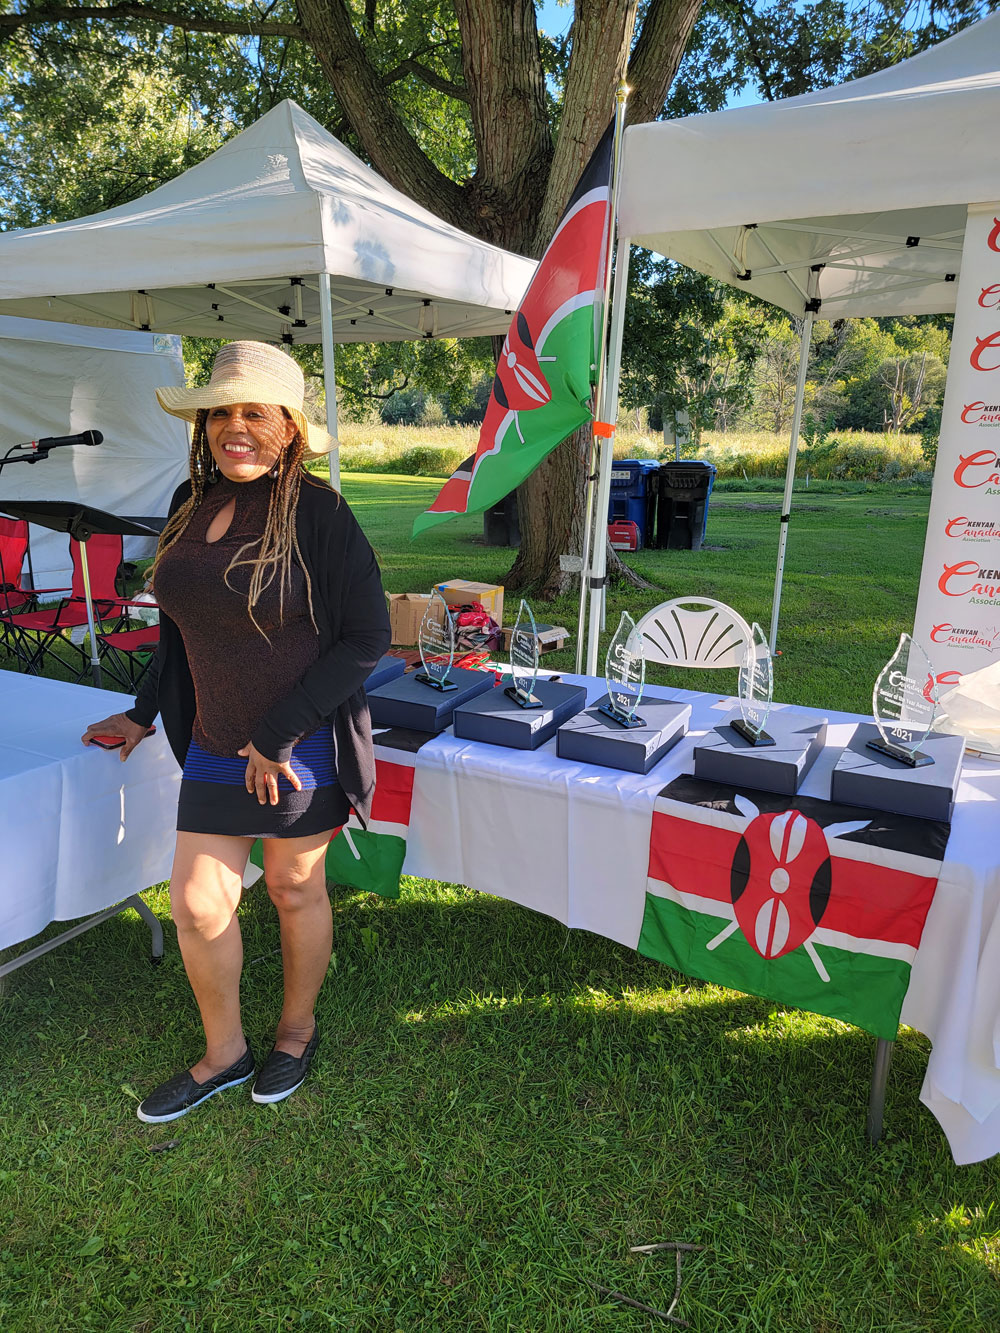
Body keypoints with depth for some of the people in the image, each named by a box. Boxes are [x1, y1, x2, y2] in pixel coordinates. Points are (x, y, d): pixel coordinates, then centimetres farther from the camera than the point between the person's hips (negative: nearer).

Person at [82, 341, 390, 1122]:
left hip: (300, 748, -5)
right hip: (214, 745, 6)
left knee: (294, 889, 13)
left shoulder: (316, 513, -16)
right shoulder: (191, 504, 3)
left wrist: (279, 736, -17)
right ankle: (224, 1054, 35)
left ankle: (298, 1030, 40)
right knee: (198, 905, 10)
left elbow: (367, 638, -17)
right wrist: (145, 714, 17)